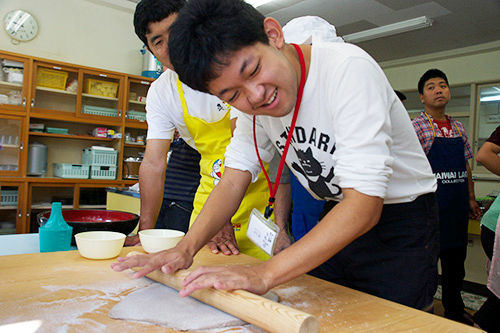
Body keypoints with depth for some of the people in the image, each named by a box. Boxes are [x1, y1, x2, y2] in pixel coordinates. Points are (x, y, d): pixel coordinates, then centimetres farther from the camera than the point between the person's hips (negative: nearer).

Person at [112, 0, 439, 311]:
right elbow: (234, 179, -5)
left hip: (403, 219, -4)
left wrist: (264, 273, -41)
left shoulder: (349, 68, -30)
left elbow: (365, 203, -35)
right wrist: (186, 248, -20)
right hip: (340, 218, 5)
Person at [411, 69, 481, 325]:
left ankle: (455, 309, 33)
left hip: (458, 207, 7)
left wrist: (471, 198, 13)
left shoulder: (458, 128, 13)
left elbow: (465, 165, 17)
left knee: (456, 258, 16)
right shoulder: (416, 127, -7)